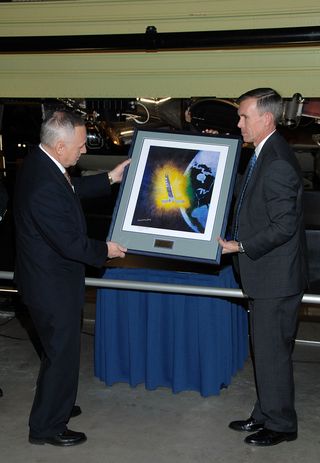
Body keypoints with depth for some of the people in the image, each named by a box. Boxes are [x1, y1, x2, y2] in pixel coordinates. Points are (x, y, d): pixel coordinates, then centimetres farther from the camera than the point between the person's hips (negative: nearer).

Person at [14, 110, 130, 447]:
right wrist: (104, 250, -10)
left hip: (46, 277, 10)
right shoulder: (45, 187, -33)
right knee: (61, 353, 7)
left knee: (59, 349, 26)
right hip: (53, 286, -10)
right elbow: (70, 243, -26)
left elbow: (72, 188, 18)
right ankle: (47, 427, 24)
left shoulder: (39, 162, -1)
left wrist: (109, 178, 14)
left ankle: (55, 406, 46)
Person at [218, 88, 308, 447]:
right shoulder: (265, 155, 10)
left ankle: (280, 424, 18)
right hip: (265, 276, 10)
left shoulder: (278, 164, -22)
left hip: (276, 279, -10)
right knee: (264, 349, 19)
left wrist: (241, 246, -19)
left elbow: (284, 226, -24)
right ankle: (265, 414, 33)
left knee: (272, 352, 2)